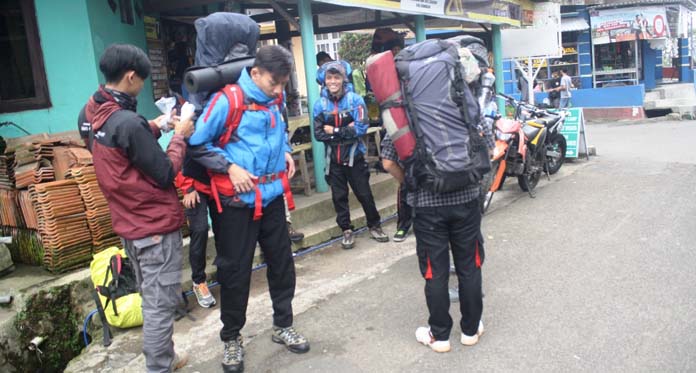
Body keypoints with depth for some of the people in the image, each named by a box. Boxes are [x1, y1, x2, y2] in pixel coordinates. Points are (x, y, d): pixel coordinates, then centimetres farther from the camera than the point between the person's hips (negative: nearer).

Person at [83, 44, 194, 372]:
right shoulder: (128, 122, -25)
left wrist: (154, 128, 8)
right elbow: (165, 174, -18)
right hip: (155, 225, -10)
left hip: (128, 223, 10)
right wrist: (180, 136, -6)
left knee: (150, 300, 21)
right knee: (161, 305, 2)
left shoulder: (92, 113, 2)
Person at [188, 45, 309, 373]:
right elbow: (197, 142, -12)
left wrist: (285, 151, 7)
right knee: (235, 271, 6)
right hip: (237, 200, -6)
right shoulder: (227, 99, -16)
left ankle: (283, 325, 33)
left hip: (272, 195, 6)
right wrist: (229, 167, -19)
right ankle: (231, 338, 26)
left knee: (282, 262, 13)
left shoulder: (276, 99, 4)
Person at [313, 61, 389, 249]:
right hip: (333, 159, 2)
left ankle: (374, 225, 25)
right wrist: (346, 130, -15)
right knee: (339, 196, 10)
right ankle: (346, 230, 24)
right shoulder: (320, 104, -3)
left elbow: (361, 129, -16)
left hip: (354, 156, -2)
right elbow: (318, 134, -8)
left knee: (364, 194, 7)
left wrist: (334, 131, -15)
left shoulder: (355, 99, -9)